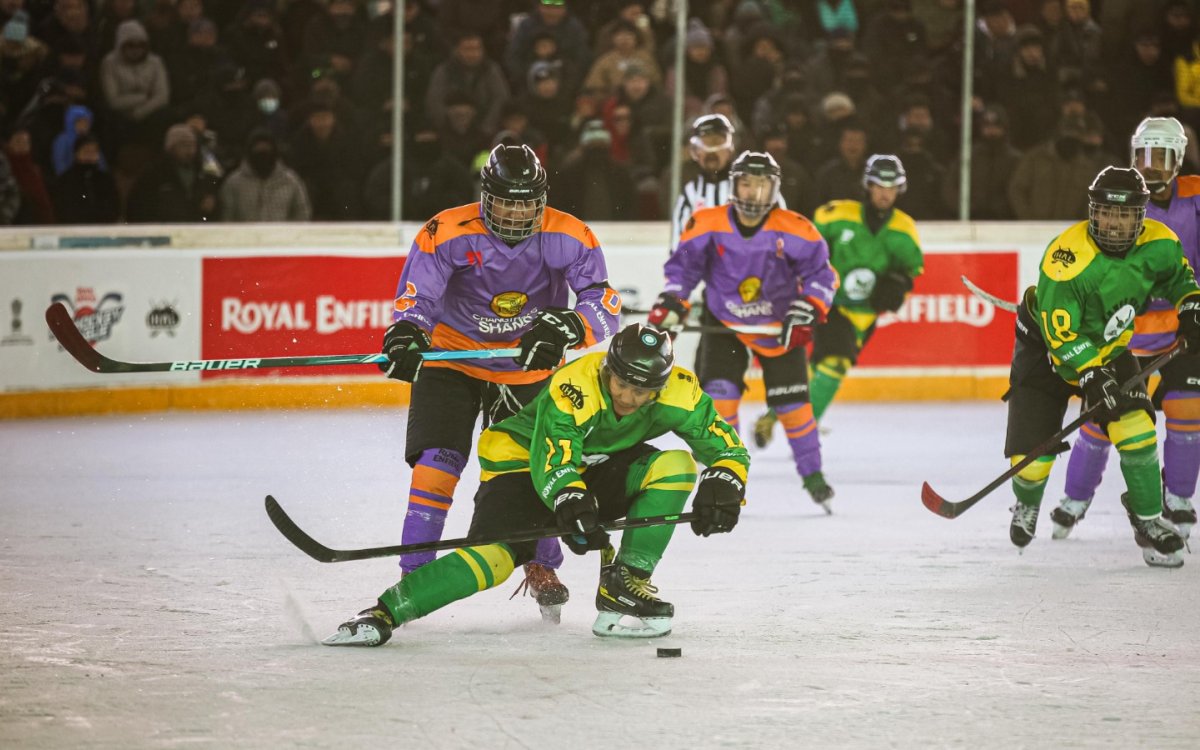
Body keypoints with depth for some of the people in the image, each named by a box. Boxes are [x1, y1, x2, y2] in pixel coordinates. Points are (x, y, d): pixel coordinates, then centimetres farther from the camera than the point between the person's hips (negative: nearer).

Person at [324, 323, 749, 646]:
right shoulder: (574, 387, -32)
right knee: (495, 556, -29)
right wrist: (573, 506, -56)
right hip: (526, 459, -5)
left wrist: (722, 487, -34)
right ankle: (383, 614, -30)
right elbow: (552, 464, -37)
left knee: (675, 466, -21)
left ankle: (623, 585, -16)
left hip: (599, 465, 5)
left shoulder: (677, 391, -19)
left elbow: (728, 447, -13)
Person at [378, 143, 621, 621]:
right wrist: (407, 333, -49)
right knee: (438, 462, -15)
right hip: (453, 353, -1)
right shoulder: (448, 233, -22)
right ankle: (414, 574, -8)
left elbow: (605, 304, -22)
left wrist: (567, 327, -43)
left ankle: (541, 565, 25)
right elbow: (416, 295, -26)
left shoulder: (568, 238, -18)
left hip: (529, 365, 2)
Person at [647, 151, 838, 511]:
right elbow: (683, 264, -2)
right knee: (719, 393, -15)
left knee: (792, 402, -2)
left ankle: (812, 474, 18)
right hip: (724, 323, 0)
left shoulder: (793, 230, -17)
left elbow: (821, 274, -10)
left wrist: (807, 310, -23)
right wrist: (670, 303, -15)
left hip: (779, 328, 0)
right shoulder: (708, 225, -15)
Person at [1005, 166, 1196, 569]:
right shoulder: (1067, 258, -34)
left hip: (1110, 346, 4)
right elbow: (1059, 333, -31)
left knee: (1135, 426, -19)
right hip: (1046, 346, -4)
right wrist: (1091, 377, -38)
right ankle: (1027, 504, 30)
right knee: (1032, 454, -6)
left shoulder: (1158, 244, -16)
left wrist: (1189, 307, -6)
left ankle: (1148, 520, -3)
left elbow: (1177, 274, 10)